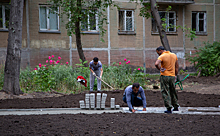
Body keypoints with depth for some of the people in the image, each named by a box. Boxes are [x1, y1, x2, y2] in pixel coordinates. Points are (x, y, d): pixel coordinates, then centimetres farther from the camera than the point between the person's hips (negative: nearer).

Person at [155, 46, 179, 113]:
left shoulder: (162, 56, -12)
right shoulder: (174, 55, 8)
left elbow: (156, 64, -30)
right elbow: (177, 66, 13)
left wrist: (160, 69, -13)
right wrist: (175, 75, 19)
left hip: (164, 76, -6)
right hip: (172, 76, 6)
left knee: (165, 93, 0)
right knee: (173, 92, 19)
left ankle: (169, 108, -5)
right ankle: (176, 107, 26)